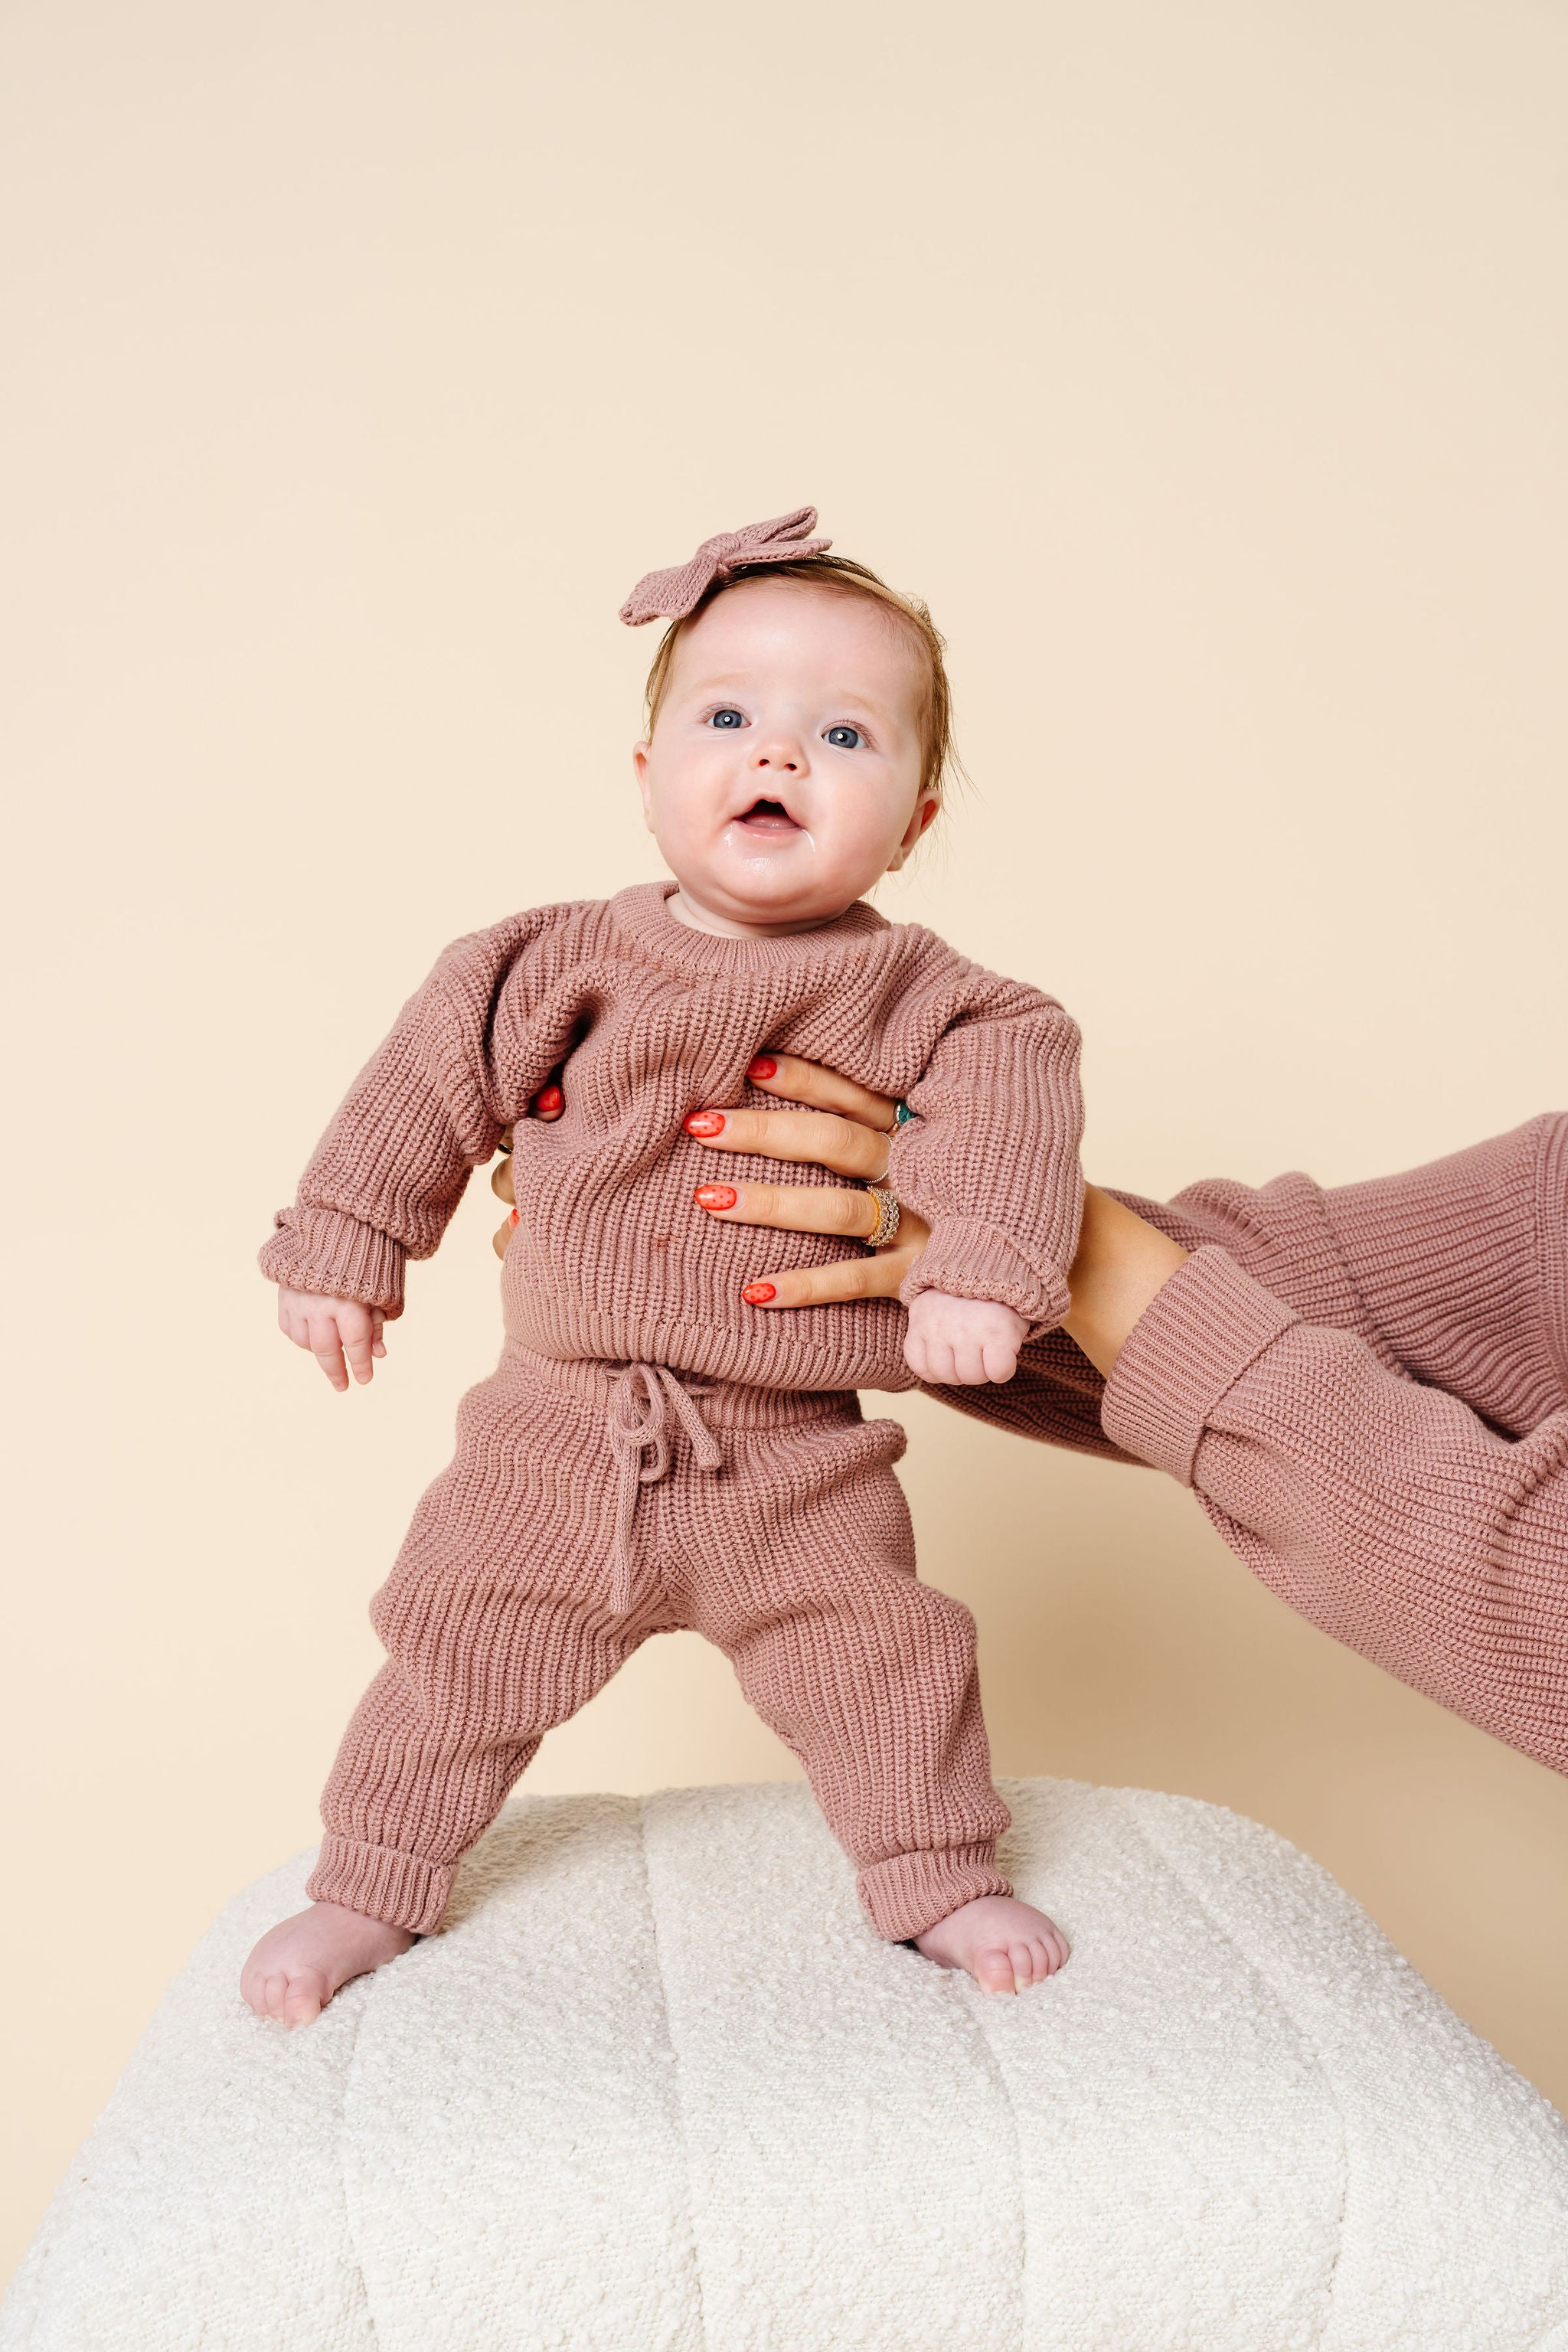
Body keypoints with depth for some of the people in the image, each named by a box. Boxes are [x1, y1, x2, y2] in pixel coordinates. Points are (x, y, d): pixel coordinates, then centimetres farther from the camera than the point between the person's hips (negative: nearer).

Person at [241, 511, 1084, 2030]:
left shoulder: (913, 995, -6)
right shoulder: (572, 963, -5)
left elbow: (1013, 1084, -12)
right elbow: (434, 1077, 2)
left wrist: (977, 1268, -25)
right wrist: (342, 1245, 5)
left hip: (797, 1462, 0)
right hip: (559, 1432, 1)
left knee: (883, 1660, 5)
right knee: (459, 1647, 8)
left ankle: (938, 1877, 31)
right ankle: (370, 1885, 30)